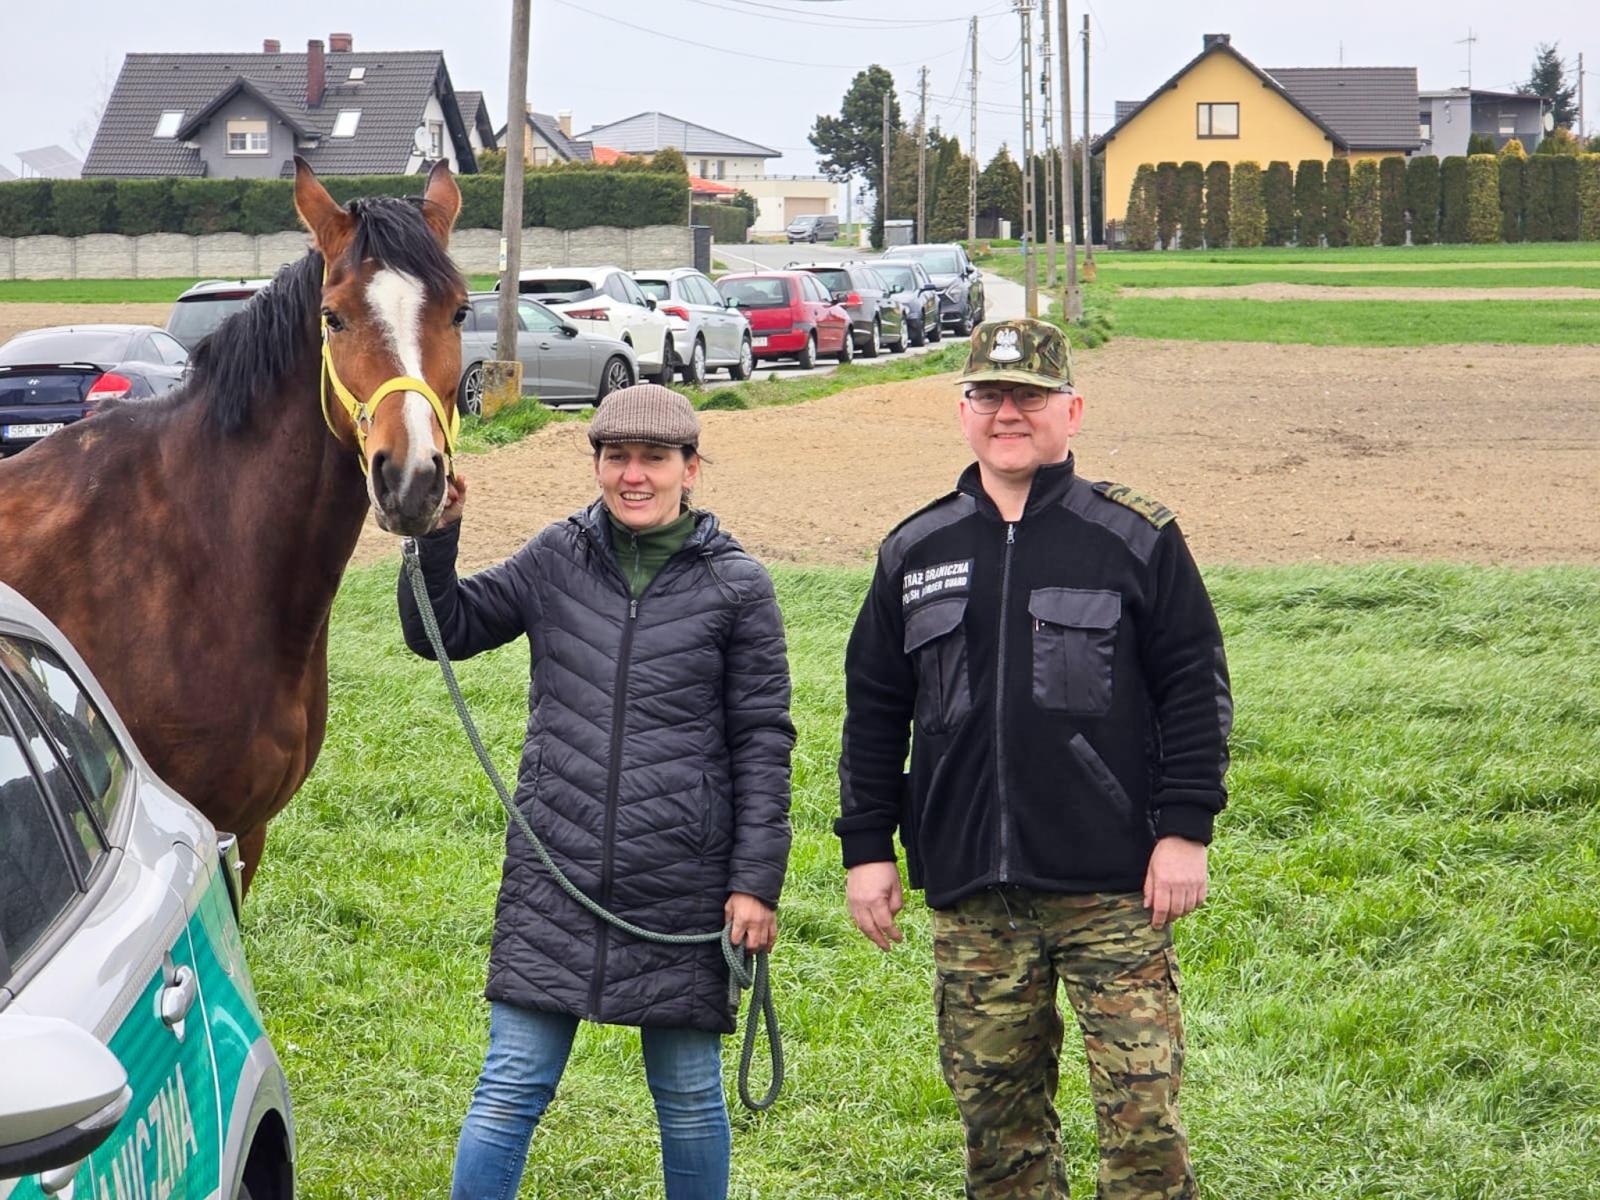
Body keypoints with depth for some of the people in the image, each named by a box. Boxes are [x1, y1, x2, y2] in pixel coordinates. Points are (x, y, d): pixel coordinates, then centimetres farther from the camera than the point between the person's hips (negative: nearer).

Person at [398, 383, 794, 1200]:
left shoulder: (735, 585, -1)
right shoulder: (557, 559, 6)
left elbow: (762, 741, 0)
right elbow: (444, 632, 14)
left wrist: (756, 882, -4)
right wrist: (435, 537, -4)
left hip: (682, 884, -1)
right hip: (554, 874, 2)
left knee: (688, 1090, 11)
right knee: (510, 1087, 1)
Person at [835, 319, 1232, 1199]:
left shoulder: (1137, 540, 2)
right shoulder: (914, 554, 11)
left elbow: (1196, 688, 3)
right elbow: (873, 711, 16)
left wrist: (1185, 829, -4)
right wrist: (865, 847, 12)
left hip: (1114, 891, -3)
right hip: (971, 894, 3)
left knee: (1142, 1109, -6)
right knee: (998, 1115, 8)